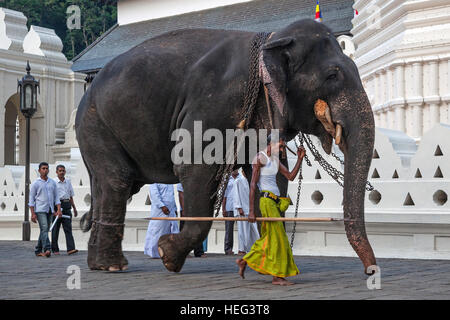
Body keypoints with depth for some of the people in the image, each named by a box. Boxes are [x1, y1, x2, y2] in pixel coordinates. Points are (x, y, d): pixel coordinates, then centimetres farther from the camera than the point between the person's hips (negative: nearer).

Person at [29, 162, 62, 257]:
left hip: (50, 210, 5)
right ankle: (47, 250, -26)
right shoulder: (36, 184, -1)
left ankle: (38, 251, 19)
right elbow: (31, 199, -2)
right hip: (40, 210, -5)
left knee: (45, 230, 9)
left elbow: (56, 197, 12)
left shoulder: (52, 182, 11)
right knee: (44, 229, -17)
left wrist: (59, 210, 0)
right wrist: (33, 214, -10)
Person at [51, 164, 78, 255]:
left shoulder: (68, 182, 13)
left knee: (68, 228, -5)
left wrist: (74, 208, 19)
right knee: (55, 229, 4)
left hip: (67, 206, 4)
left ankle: (70, 249, -13)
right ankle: (55, 249, 13)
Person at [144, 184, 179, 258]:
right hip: (160, 210, -7)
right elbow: (154, 194, -15)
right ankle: (153, 252, 4)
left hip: (170, 211, 7)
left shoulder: (170, 183, 20)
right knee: (157, 230, -4)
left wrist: (175, 209, 20)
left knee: (173, 230, -1)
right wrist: (162, 206, -23)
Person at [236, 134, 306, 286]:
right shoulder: (260, 158, -8)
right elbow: (253, 185, -13)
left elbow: (290, 176, 18)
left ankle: (244, 261, 24)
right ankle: (277, 276, -5)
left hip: (275, 201, 9)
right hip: (267, 200, -9)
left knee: (268, 238, 12)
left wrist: (300, 159, 7)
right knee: (278, 237, -8)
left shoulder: (275, 160, 18)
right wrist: (251, 211, -17)